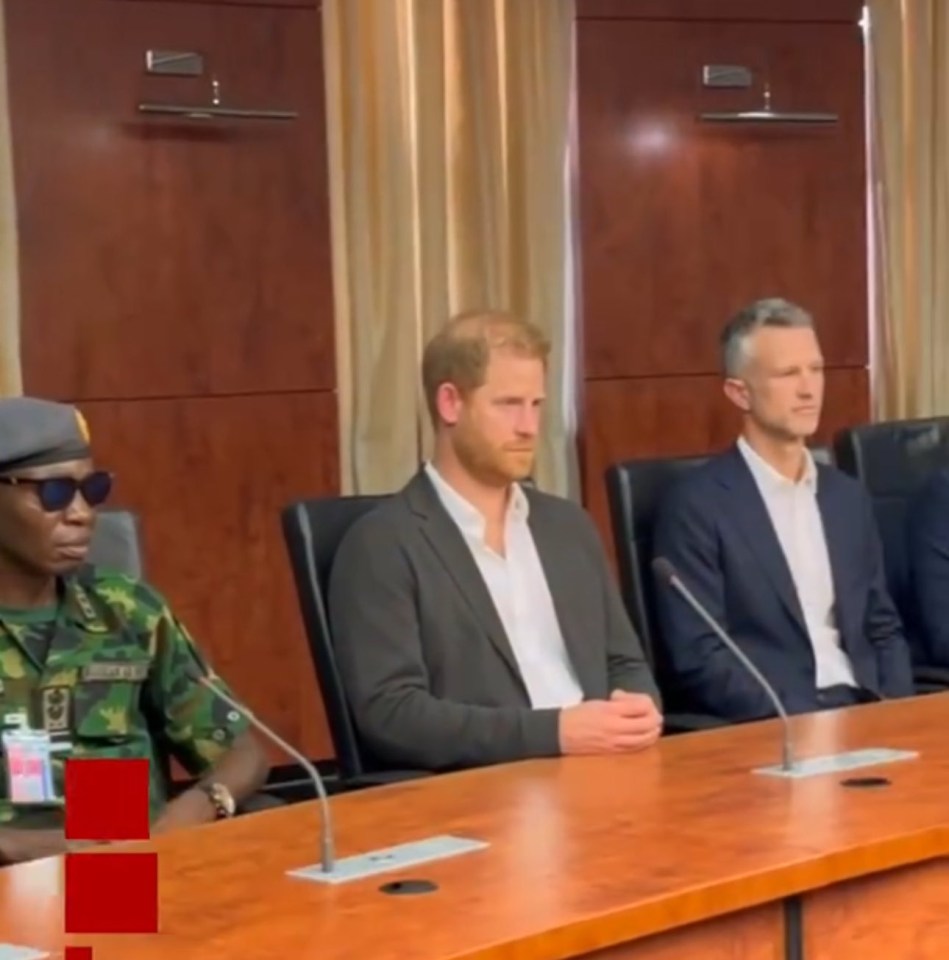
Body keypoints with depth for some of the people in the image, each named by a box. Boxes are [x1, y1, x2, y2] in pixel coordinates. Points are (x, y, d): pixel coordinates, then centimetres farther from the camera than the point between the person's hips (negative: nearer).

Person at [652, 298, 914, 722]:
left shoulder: (848, 497, 15)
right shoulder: (696, 504, -5)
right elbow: (699, 659, -10)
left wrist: (895, 712, 0)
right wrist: (800, 720, -17)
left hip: (860, 711, 5)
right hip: (766, 727, -5)